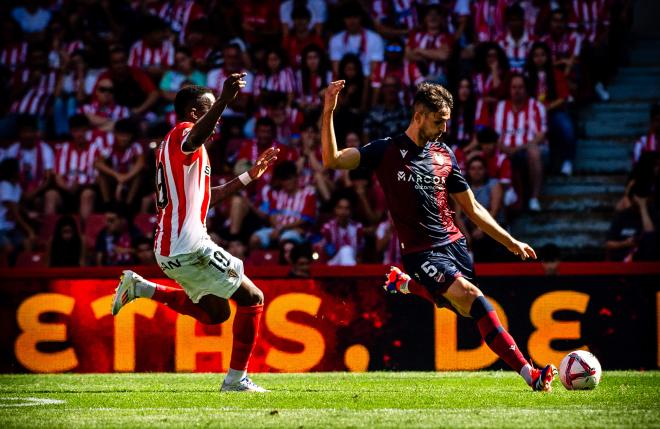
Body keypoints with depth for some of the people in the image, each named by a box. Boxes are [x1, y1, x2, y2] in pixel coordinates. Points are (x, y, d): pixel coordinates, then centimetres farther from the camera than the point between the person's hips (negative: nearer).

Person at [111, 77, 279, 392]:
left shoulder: (172, 146, 22)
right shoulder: (183, 134, -7)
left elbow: (206, 196, 30)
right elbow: (196, 136, -36)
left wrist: (250, 175, 31)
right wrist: (224, 100, -52)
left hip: (170, 251, 10)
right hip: (189, 248, -10)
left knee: (215, 311, 22)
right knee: (252, 299, -1)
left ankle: (140, 288, 14)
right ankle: (236, 379, -1)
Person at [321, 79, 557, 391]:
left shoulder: (444, 155, 12)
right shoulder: (387, 150, -2)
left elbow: (471, 208, 19)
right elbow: (332, 160, -11)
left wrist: (510, 242, 16)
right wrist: (328, 113, -22)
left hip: (453, 243, 6)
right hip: (420, 251, -6)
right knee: (468, 295, -26)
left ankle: (405, 284, 29)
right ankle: (528, 372, -29)